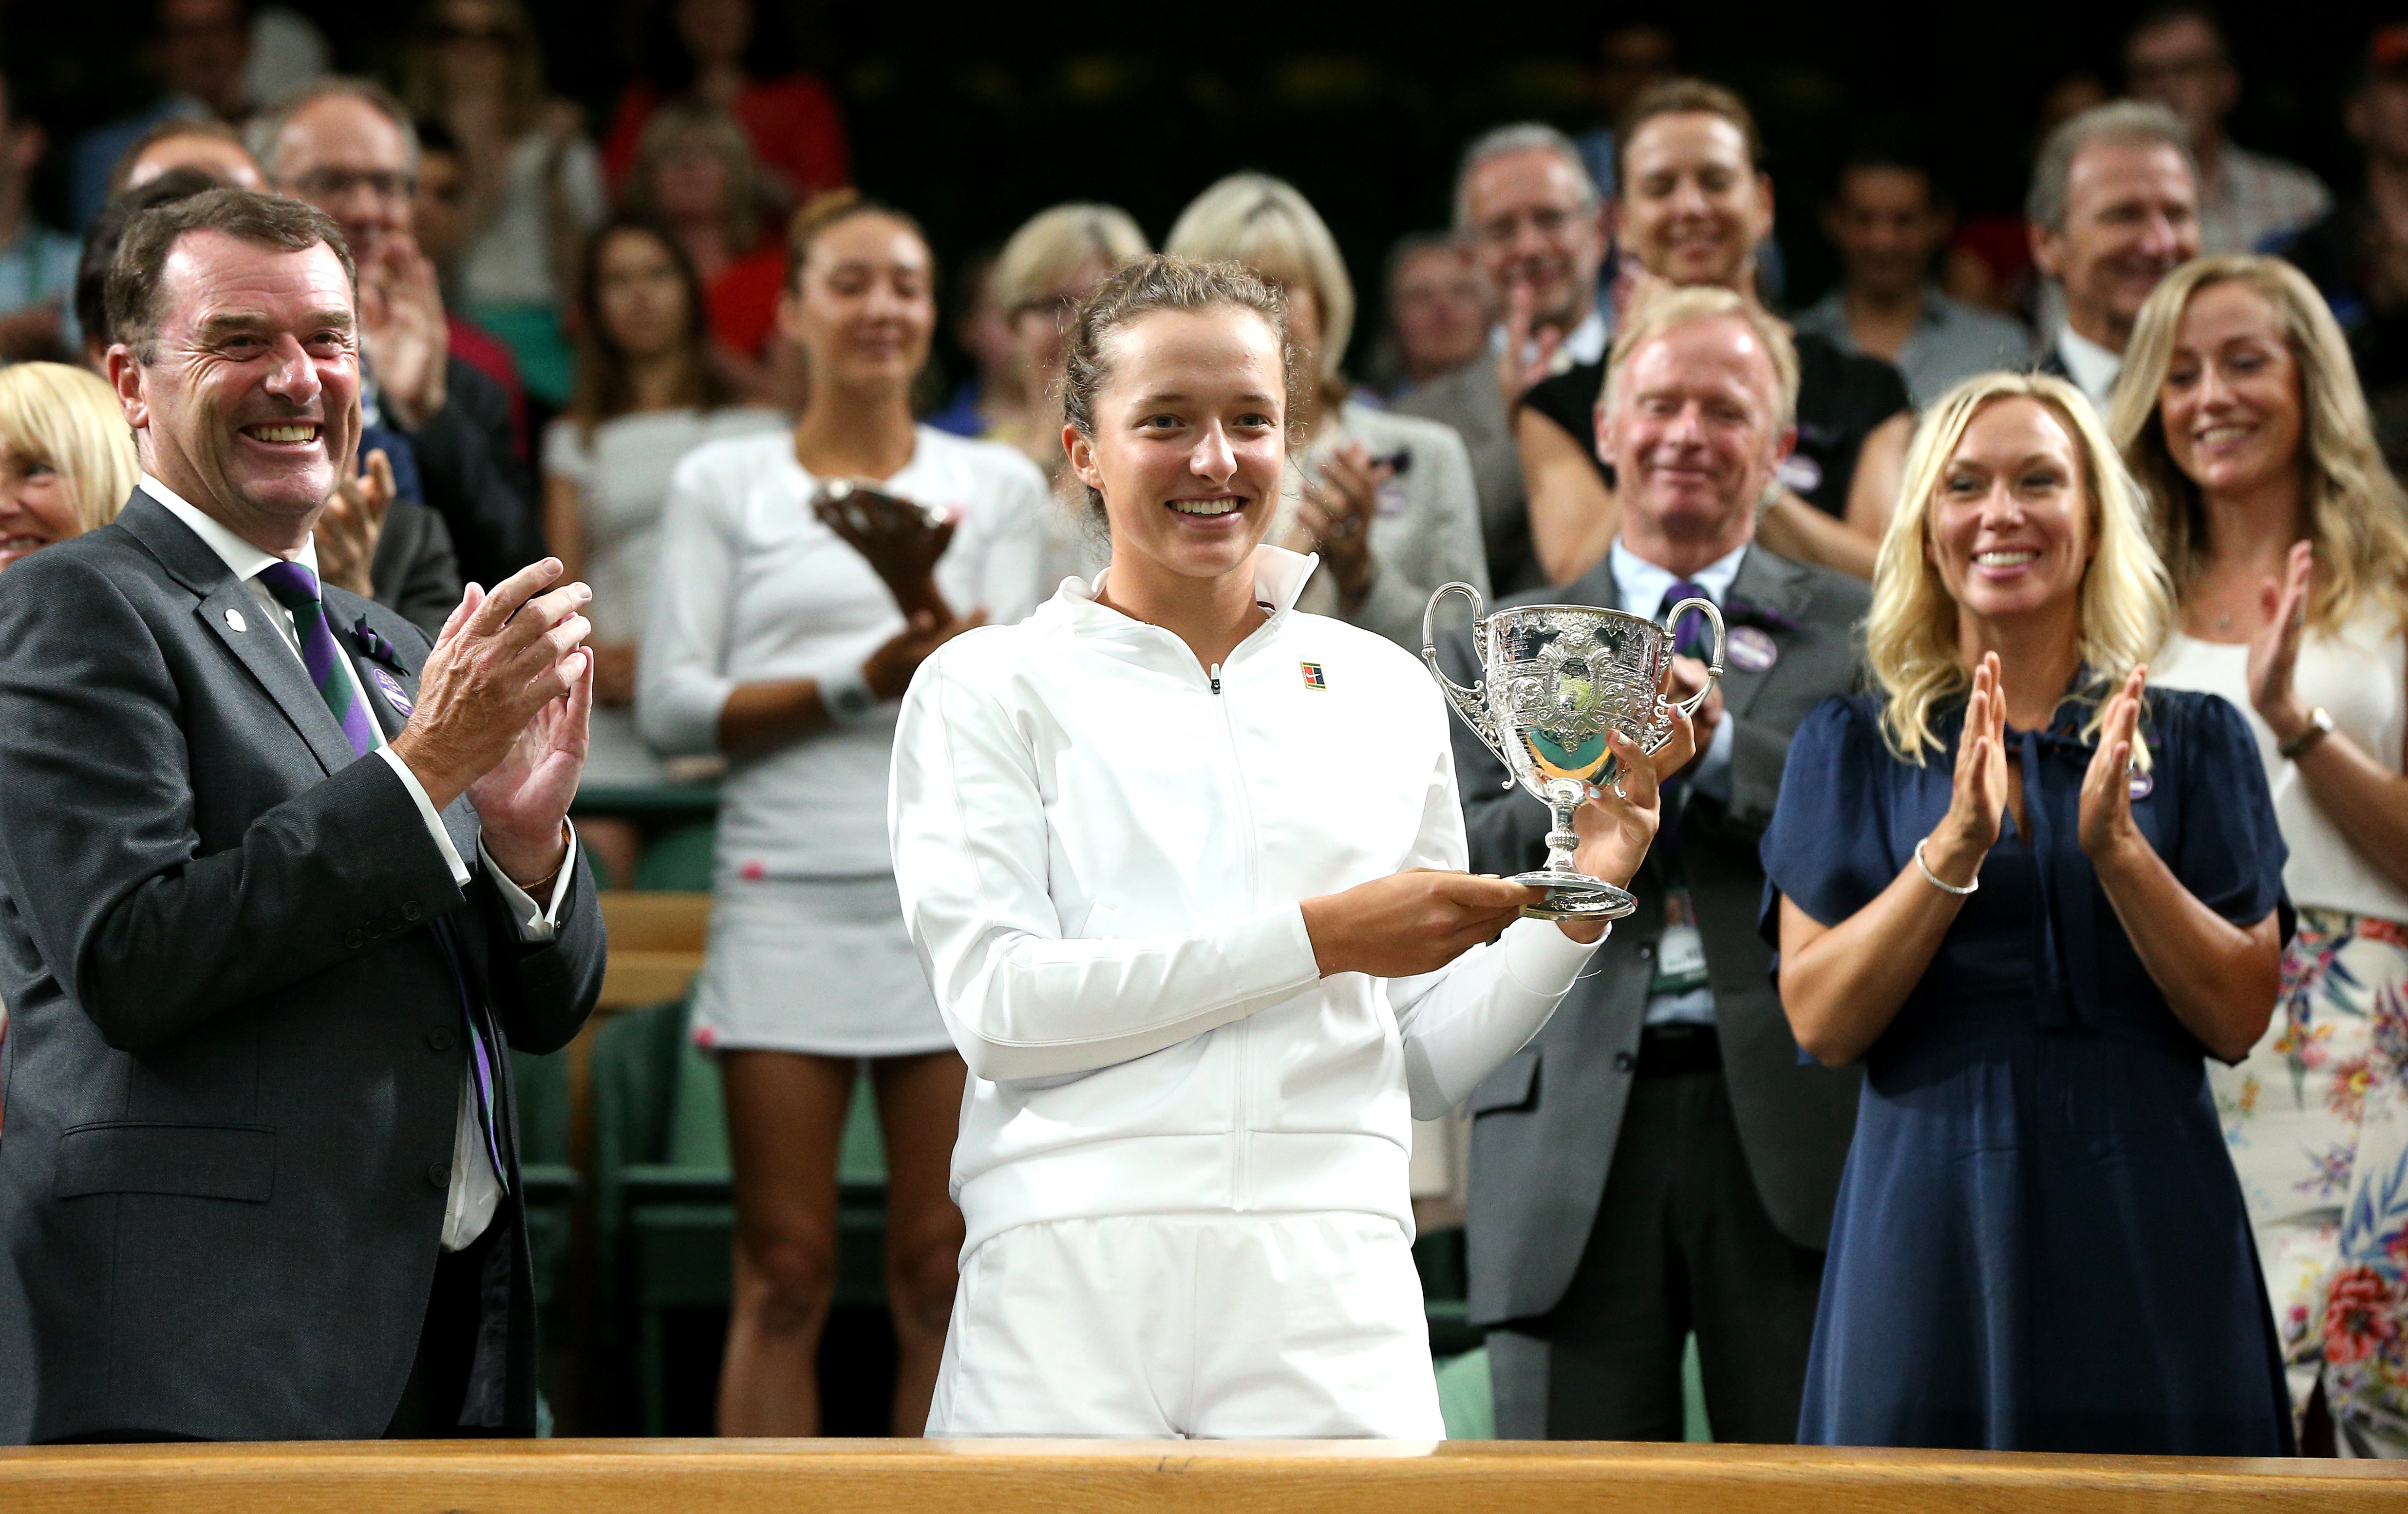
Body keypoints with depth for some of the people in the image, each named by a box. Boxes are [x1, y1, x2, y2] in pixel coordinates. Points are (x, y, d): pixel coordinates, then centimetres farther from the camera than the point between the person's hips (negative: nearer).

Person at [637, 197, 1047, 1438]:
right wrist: (860, 681, -11)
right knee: (786, 1277, -3)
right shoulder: (721, 483, 10)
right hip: (787, 900, -1)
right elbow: (669, 706, 0)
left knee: (943, 1274, -2)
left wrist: (927, 604, -17)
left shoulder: (998, 486, 13)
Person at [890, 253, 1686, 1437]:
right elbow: (994, 1002, -7)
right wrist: (1318, 938, -10)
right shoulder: (990, 686, 8)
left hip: (1329, 1308, 2)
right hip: (1073, 1298, -2)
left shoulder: (1384, 693, 16)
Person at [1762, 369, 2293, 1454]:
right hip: (1931, 1229, 0)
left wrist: (2115, 847, -14)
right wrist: (1954, 847, -16)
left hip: (2146, 1235, 0)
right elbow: (1819, 1021, -3)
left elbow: (2238, 1018, 0)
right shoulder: (1850, 748, 7)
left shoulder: (2196, 742, 7)